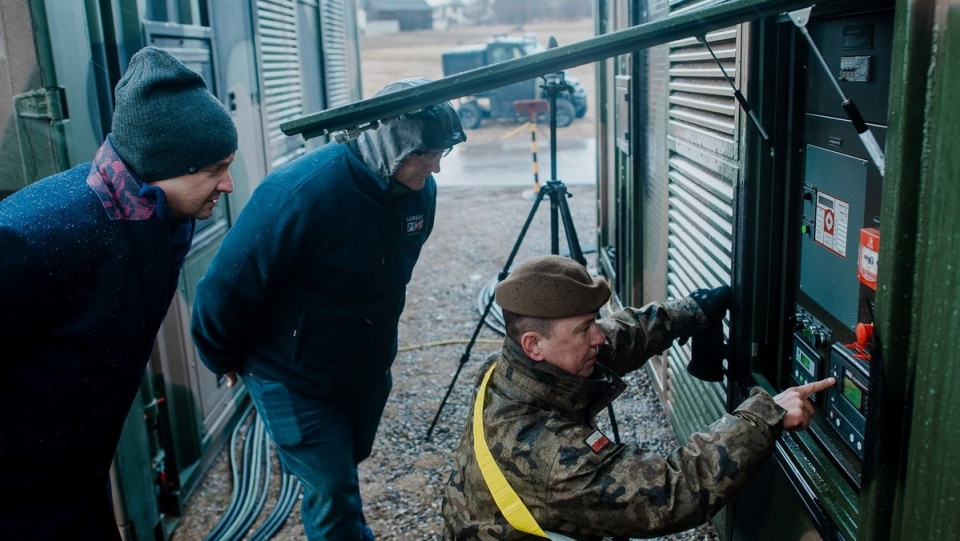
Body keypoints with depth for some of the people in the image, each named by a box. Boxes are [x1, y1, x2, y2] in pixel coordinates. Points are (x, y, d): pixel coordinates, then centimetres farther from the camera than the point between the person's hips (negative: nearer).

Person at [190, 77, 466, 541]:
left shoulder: (420, 190, -9)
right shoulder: (303, 192, -31)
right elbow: (230, 284, -21)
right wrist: (222, 359, -6)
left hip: (369, 371, 6)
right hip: (295, 382, -6)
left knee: (346, 467, 23)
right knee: (333, 493, 0)